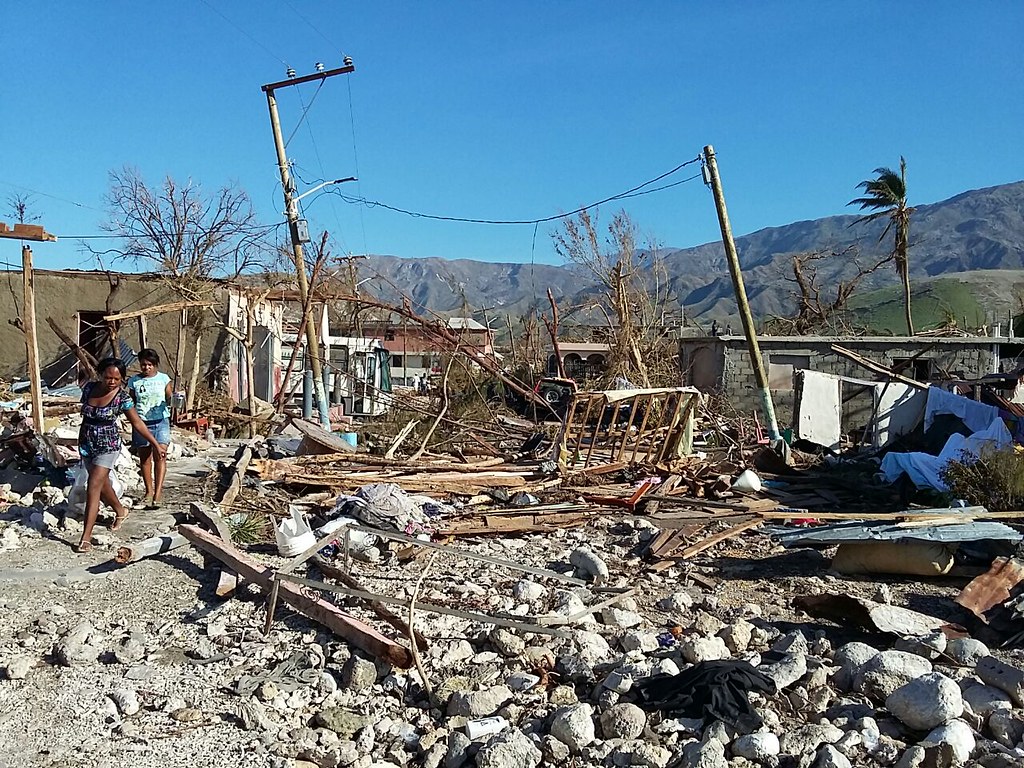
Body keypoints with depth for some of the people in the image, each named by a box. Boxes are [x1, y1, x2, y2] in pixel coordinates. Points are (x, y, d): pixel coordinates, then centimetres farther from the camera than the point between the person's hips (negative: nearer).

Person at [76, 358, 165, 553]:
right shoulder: (89, 388, -4)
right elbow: (84, 414, 13)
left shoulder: (122, 397, -16)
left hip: (108, 445, -5)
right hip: (86, 443, 5)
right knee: (102, 484, 18)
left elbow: (137, 423, -8)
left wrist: (156, 444, -5)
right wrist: (82, 440, 20)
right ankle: (120, 511, 46)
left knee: (93, 487, -14)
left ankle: (86, 537, -12)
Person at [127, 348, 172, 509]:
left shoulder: (164, 379, 3)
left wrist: (173, 400, -20)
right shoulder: (134, 381, 5)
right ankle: (149, 491, 19)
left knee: (159, 456, -11)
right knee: (144, 458, 7)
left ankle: (158, 493, -12)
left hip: (161, 421, -2)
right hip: (141, 423, 2)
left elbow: (169, 399, 3)